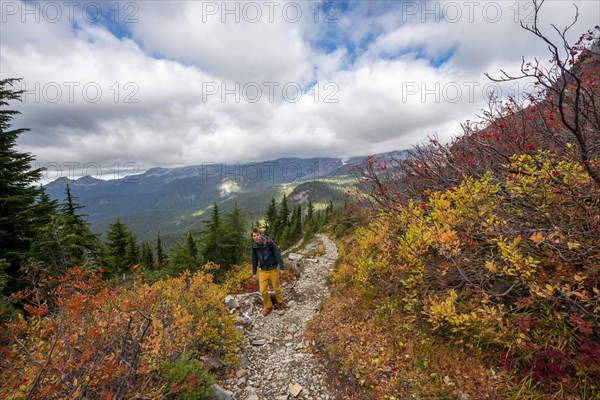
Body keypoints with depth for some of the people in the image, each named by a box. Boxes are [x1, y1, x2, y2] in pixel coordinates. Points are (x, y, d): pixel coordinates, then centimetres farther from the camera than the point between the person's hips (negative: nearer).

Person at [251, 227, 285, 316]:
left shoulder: (269, 242, -22)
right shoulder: (254, 246, -8)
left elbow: (278, 254, -16)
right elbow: (254, 260, 6)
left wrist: (281, 267, -13)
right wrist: (254, 272, 11)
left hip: (273, 269, -3)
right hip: (263, 270, 3)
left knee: (277, 288, 12)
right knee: (263, 290, 3)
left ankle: (280, 304, 39)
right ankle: (268, 306, 28)